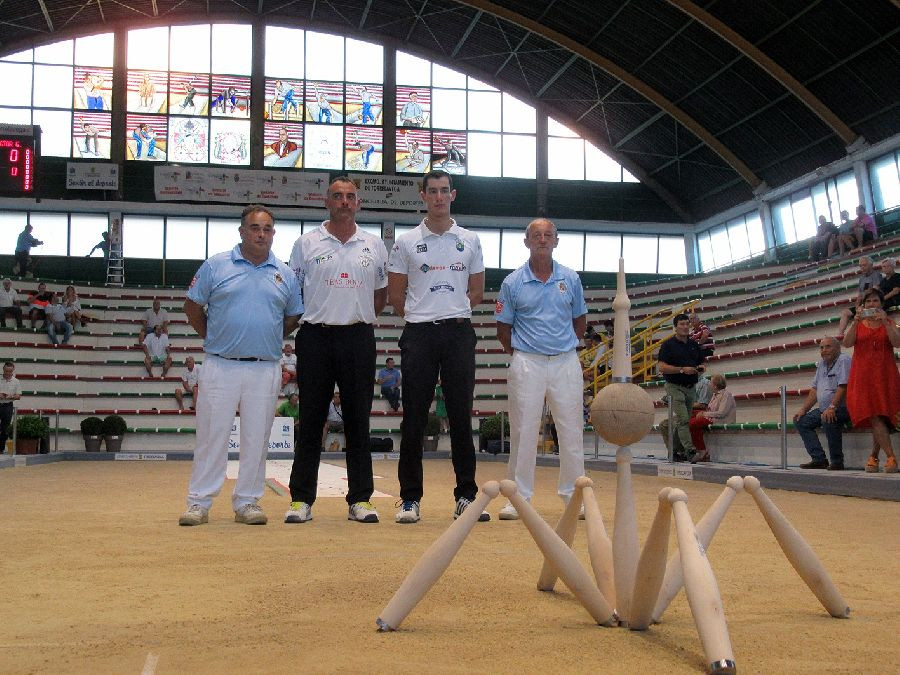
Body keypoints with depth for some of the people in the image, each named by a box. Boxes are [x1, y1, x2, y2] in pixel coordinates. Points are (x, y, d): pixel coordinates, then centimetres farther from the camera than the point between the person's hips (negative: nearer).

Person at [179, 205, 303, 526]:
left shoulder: (285, 274, 8)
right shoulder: (216, 266, 2)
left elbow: (293, 317, 17)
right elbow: (193, 306, 9)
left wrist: (270, 342, 9)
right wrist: (211, 339, 6)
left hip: (265, 370, 2)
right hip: (220, 366, -2)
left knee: (256, 438, 6)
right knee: (211, 435, 1)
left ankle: (247, 502, 16)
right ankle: (199, 503, 8)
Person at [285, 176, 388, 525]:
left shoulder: (374, 245, 10)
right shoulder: (306, 243, 5)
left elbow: (382, 293, 17)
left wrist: (360, 318, 9)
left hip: (358, 339, 1)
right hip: (316, 339, -1)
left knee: (358, 421, 5)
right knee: (310, 421, 2)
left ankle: (360, 499, 11)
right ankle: (301, 499, 9)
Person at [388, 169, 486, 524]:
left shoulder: (470, 240, 10)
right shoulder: (406, 242, 5)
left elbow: (477, 291, 16)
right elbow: (396, 295, 7)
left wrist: (453, 313, 13)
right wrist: (422, 317, 10)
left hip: (460, 334, 1)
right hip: (419, 335, -1)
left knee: (461, 416, 4)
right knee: (414, 418, 1)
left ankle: (466, 496, 11)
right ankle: (410, 498, 8)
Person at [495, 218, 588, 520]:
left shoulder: (571, 279, 7)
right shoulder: (512, 283, 2)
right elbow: (503, 329, 7)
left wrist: (565, 346, 10)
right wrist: (517, 354, 2)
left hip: (566, 362, 2)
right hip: (526, 363, -2)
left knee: (572, 431, 4)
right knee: (523, 432, 0)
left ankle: (574, 495, 15)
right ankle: (518, 497, 8)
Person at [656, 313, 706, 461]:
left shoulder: (694, 345, 15)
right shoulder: (668, 344, -4)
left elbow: (702, 364, 22)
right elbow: (662, 367, -12)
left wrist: (699, 368, -3)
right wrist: (682, 369, -19)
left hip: (690, 387, 6)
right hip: (675, 387, -6)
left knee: (683, 421, 9)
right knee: (683, 419, -16)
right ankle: (690, 450, -21)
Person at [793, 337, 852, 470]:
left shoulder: (843, 360, -11)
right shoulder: (821, 364, 16)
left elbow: (843, 387, -22)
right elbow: (814, 389, 18)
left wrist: (832, 407, -31)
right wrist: (803, 409, 9)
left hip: (843, 407, -9)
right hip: (824, 409, 9)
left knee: (828, 419, -36)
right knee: (800, 421, 1)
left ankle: (837, 462, -24)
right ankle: (819, 459, -3)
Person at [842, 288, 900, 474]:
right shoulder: (857, 323, 10)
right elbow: (847, 343, -6)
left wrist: (885, 322, -17)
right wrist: (856, 321, -16)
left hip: (884, 375, 0)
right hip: (863, 376, 0)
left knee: (880, 416, -1)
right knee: (874, 417, -13)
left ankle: (873, 456, 14)